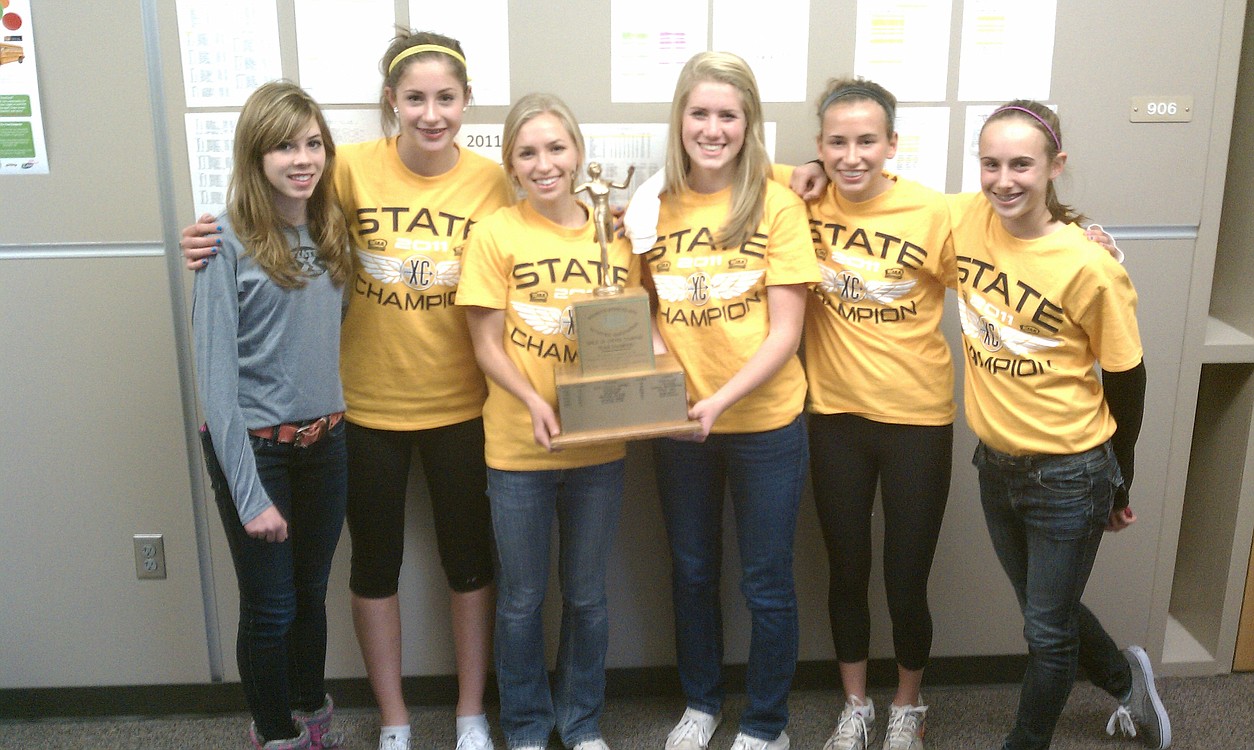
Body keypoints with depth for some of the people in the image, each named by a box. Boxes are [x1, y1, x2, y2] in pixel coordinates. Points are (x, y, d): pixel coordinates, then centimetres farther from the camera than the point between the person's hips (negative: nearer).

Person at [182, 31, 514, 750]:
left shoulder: (492, 181, -8)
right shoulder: (353, 168, -12)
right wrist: (217, 244, -19)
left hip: (461, 405, 0)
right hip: (370, 402, 0)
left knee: (470, 558, 13)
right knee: (375, 561, 13)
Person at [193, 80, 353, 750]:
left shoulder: (330, 229, 3)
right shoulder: (228, 241, -15)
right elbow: (216, 373, -16)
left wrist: (333, 421, 0)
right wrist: (249, 493, -17)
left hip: (325, 441, 5)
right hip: (254, 446, -5)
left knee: (311, 595, 19)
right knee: (270, 609, 9)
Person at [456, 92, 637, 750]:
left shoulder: (614, 233, 3)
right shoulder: (495, 234, -6)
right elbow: (486, 344, -7)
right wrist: (535, 402, -23)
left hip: (600, 444, 3)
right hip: (519, 447, -2)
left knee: (587, 594, 16)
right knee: (522, 597, 12)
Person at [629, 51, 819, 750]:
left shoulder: (777, 204, -11)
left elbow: (785, 332, -13)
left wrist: (723, 399, -25)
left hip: (765, 422, -3)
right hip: (679, 424, 3)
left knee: (767, 583, 10)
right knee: (692, 572, 19)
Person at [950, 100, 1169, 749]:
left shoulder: (1090, 267, -21)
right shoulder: (965, 219, -9)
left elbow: (1125, 379, -9)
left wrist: (1120, 485, 1)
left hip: (1068, 476, -5)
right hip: (995, 463, 6)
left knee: (1048, 632, 11)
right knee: (1046, 609, 25)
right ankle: (1125, 678, 54)